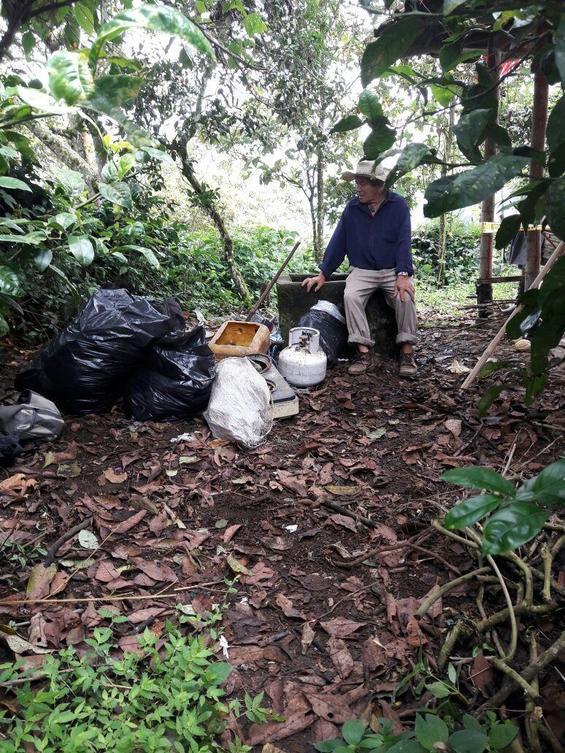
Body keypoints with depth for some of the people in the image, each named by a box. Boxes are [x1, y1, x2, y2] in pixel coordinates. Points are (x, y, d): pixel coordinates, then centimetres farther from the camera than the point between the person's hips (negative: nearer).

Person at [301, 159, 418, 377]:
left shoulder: (398, 205, -3)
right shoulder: (353, 207, 4)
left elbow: (403, 242, -10)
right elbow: (338, 241, 5)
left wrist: (403, 275, -23)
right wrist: (323, 275, 0)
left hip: (393, 270, -2)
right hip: (362, 270, 2)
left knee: (405, 296, -30)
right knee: (350, 296, -27)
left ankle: (407, 352, -20)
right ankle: (363, 351, -23)